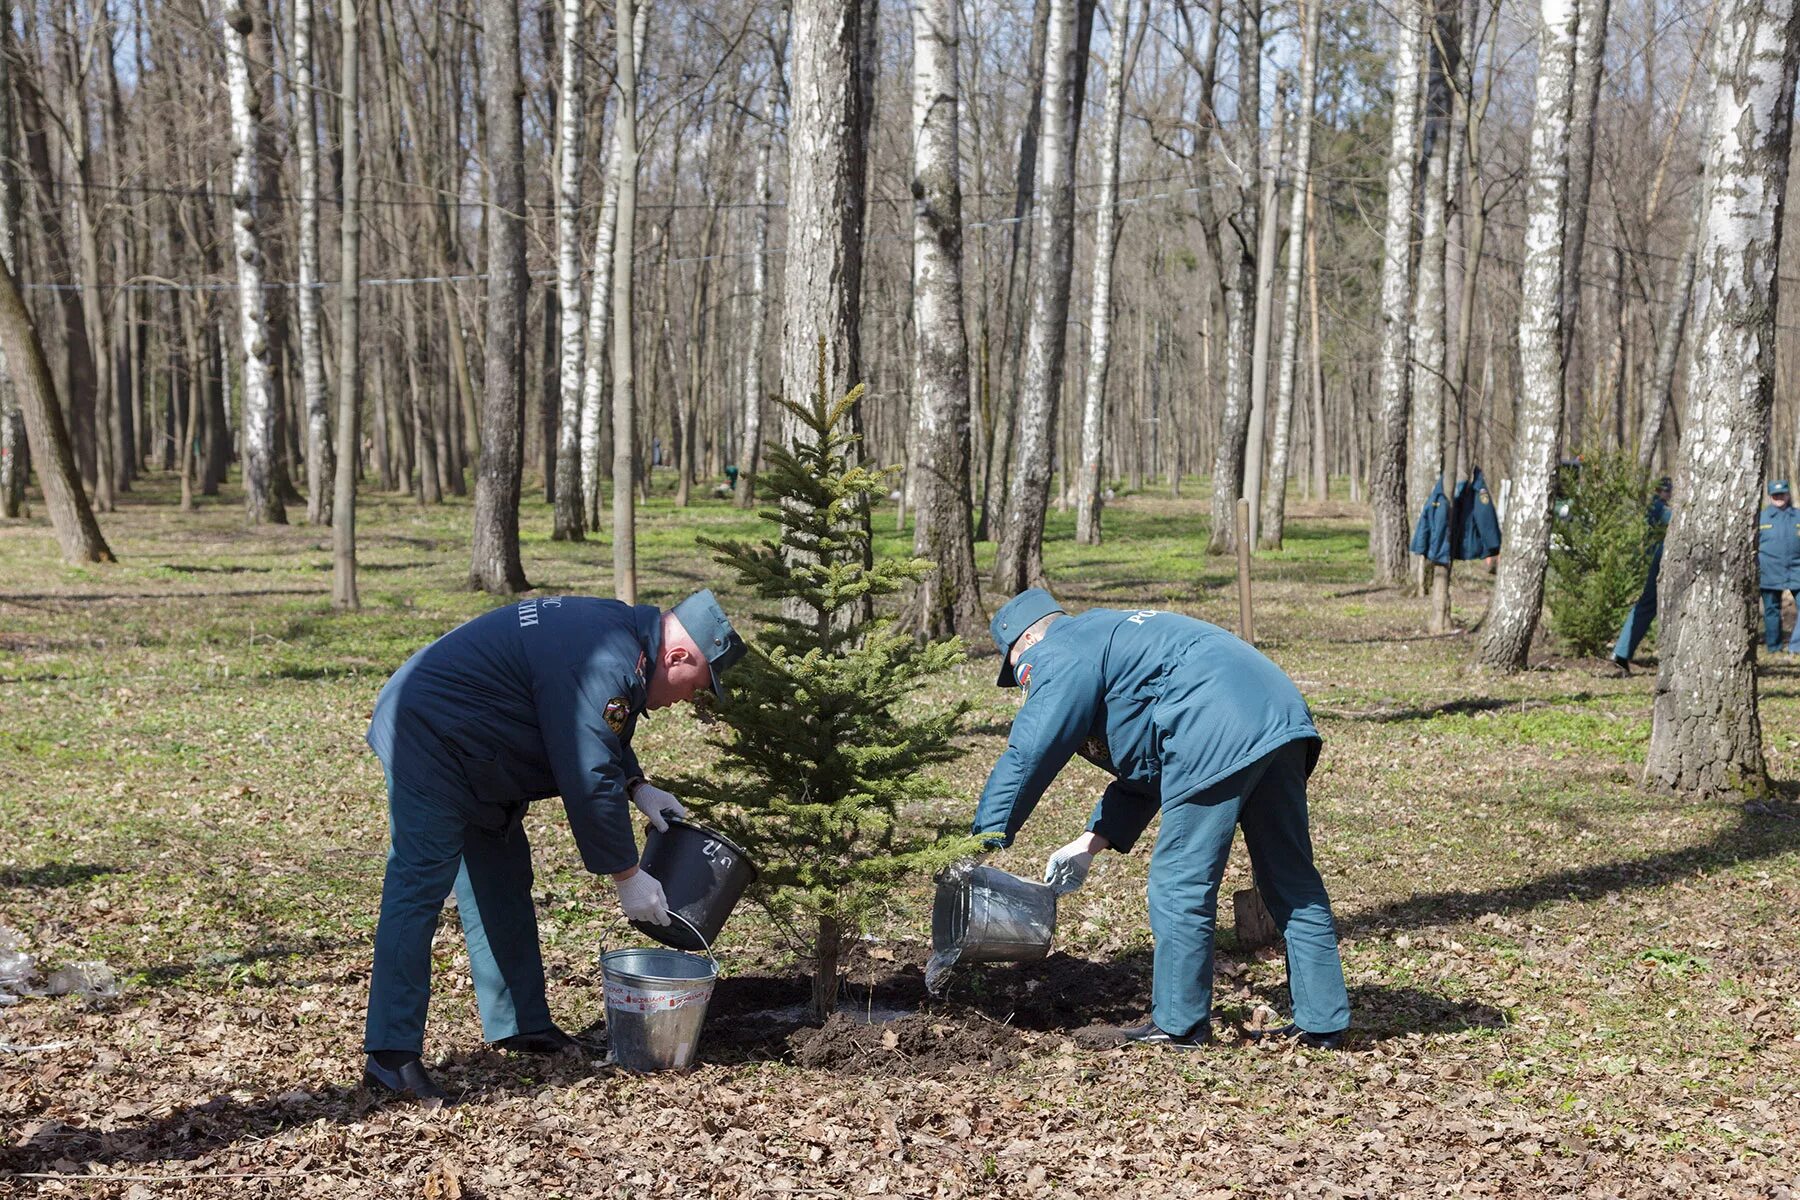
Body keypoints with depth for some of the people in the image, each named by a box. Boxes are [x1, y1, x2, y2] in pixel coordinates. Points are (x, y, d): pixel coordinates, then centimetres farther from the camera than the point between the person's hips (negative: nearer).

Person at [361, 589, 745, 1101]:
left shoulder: (617, 628, 5)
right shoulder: (601, 666, -27)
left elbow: (594, 736, 21)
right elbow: (589, 781, -26)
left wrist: (638, 787, 6)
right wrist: (627, 876, -16)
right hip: (429, 737, -11)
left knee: (502, 885, 15)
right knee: (419, 888, -16)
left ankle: (521, 1024, 24)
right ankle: (390, 1054, -18)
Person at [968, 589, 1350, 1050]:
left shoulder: (1058, 656, 5)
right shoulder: (1105, 636, 34)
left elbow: (1028, 754, -4)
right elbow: (1140, 769, 33)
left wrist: (984, 838, 1)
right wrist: (1089, 844, 28)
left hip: (1219, 741, -10)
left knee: (1181, 883, 1)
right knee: (1292, 880, 13)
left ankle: (1179, 1024, 9)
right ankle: (1322, 1022, 18)